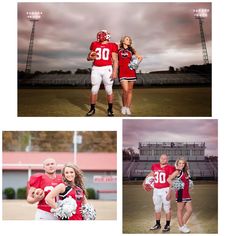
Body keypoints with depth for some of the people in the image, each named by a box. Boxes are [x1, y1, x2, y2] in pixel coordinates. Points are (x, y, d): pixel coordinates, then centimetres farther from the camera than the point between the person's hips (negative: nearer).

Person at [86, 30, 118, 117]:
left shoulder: (112, 46, 1)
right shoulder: (95, 45, 10)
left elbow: (115, 60, 0)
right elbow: (88, 57, 17)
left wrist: (115, 72, -8)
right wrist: (91, 57, -6)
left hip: (107, 69, -2)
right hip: (96, 69, 3)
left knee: (109, 90, 2)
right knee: (94, 90, 4)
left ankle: (110, 109, 12)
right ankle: (92, 109, 12)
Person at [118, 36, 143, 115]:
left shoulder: (132, 50, 12)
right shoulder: (118, 49, 5)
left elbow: (140, 57, 21)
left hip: (131, 72, 3)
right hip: (122, 72, -3)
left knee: (130, 90, 3)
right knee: (125, 90, -14)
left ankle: (128, 108, 10)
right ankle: (124, 106, 5)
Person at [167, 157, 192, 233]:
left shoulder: (186, 172, 13)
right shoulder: (177, 171, -8)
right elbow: (169, 179, -18)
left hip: (186, 194, 7)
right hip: (180, 193, -7)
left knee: (189, 210, 8)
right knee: (180, 210, 4)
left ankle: (183, 224, 22)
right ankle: (181, 226, 12)